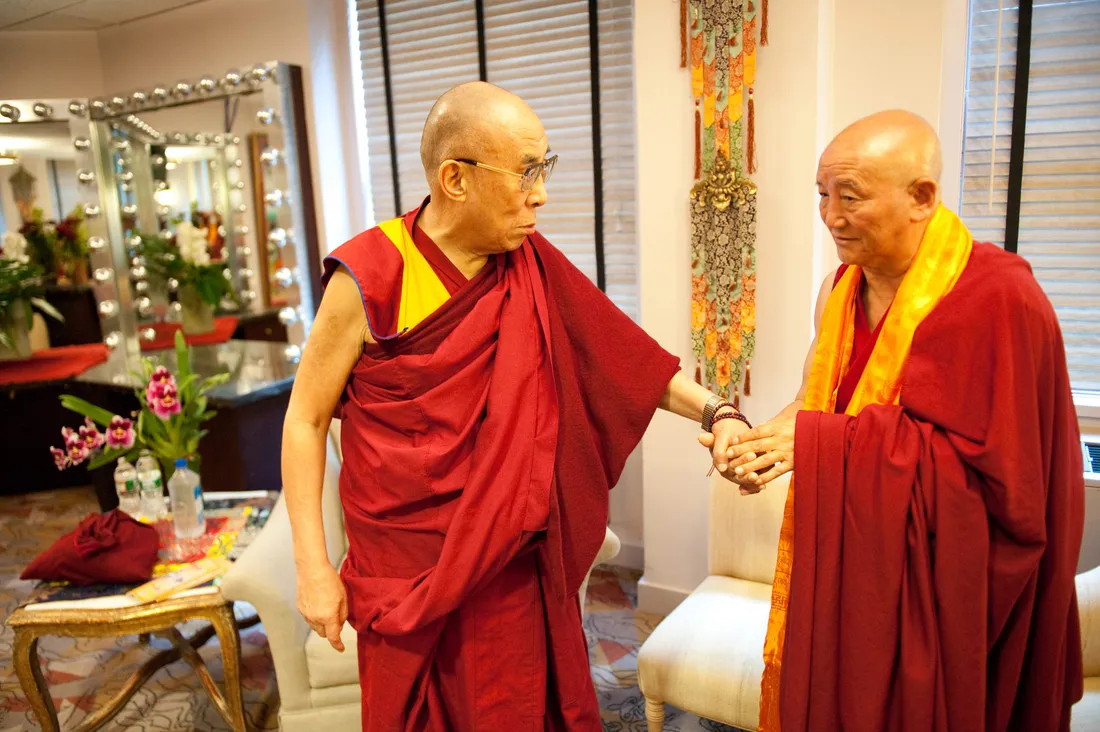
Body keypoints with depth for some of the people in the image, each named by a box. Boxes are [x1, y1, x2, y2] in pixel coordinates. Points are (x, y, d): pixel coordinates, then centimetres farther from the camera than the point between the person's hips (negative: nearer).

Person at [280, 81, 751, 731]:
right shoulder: (370, 279, -16)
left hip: (512, 566, 3)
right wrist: (313, 566, -9)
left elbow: (622, 352, 0)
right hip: (404, 573, -3)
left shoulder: (532, 265, -4)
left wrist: (714, 410, -14)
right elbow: (306, 420, -8)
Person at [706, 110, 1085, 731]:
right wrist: (758, 443, -9)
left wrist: (829, 443, -25)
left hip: (932, 591, -6)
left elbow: (991, 466, -21)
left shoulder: (997, 300, -19)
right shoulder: (843, 287, 3)